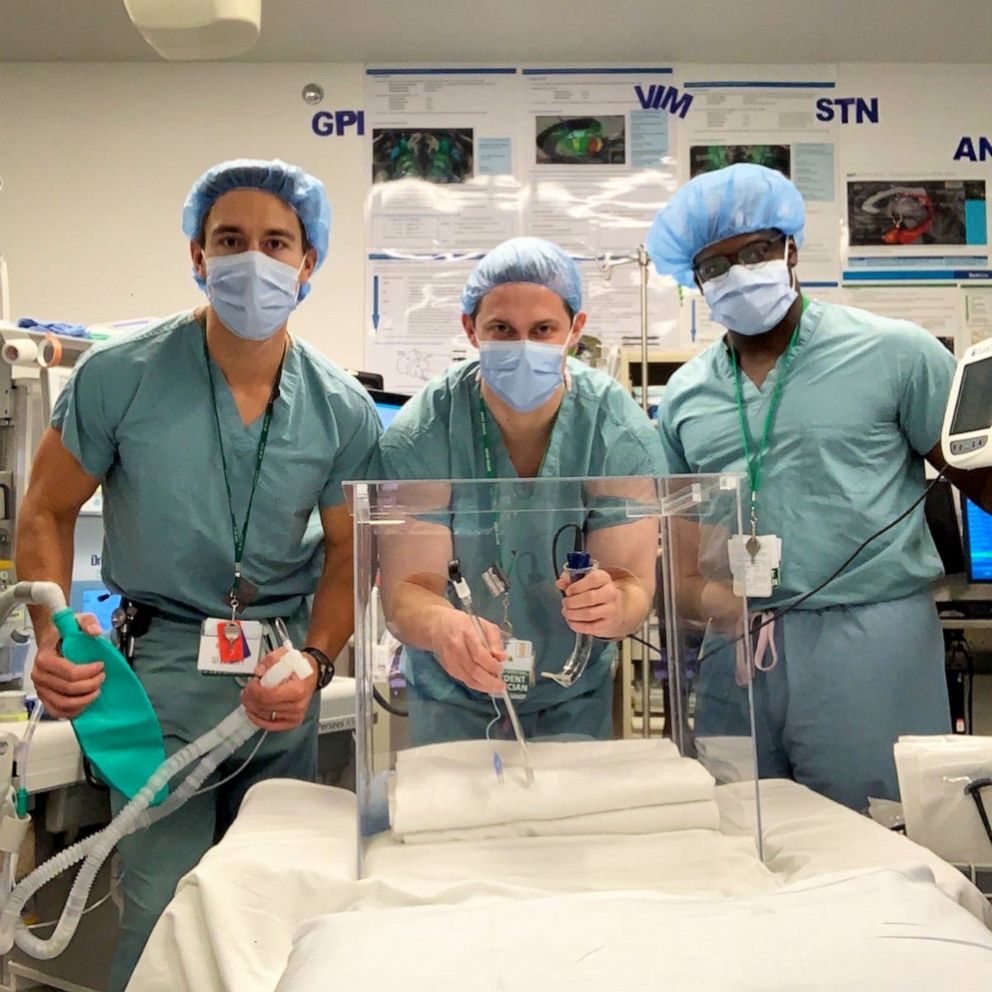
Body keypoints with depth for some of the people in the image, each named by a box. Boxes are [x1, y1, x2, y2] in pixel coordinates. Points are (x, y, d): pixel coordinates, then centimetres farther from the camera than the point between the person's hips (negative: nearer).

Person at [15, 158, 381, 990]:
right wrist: (51, 635, -15)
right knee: (164, 902, 1)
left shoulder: (342, 409, -4)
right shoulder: (119, 377, -10)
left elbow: (348, 551, 4)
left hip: (284, 671, 3)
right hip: (162, 667, -2)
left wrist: (316, 663, -11)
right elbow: (47, 512, 0)